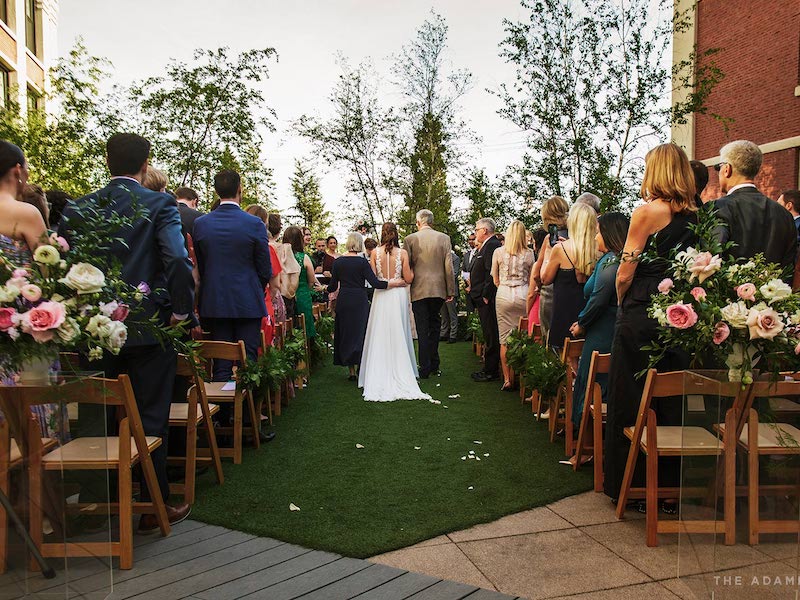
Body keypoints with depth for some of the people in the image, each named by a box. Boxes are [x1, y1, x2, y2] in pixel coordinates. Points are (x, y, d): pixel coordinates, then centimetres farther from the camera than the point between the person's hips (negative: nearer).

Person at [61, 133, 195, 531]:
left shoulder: (78, 208, 4)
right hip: (149, 327, -3)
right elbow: (178, 261, -20)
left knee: (95, 418, 16)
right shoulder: (159, 204, -8)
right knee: (150, 420, 7)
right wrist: (182, 311, -9)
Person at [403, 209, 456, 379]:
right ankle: (434, 364, 23)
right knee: (434, 325, 18)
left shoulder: (410, 239, -3)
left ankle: (425, 369, 4)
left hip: (419, 290, -2)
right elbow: (449, 266, 0)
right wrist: (451, 291, 6)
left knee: (422, 330, 2)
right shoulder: (444, 238, 1)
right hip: (438, 289, 2)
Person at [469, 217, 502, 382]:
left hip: (487, 299, -11)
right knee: (488, 336, 15)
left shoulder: (492, 245, -15)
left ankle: (491, 372, 1)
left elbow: (492, 273, -21)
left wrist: (485, 296, -20)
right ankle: (489, 368, 23)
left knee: (491, 336, -4)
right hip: (483, 299, 11)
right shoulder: (485, 246, 17)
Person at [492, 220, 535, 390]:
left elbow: (495, 279, 8)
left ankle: (507, 380, 8)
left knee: (504, 340, 5)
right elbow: (531, 279, 6)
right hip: (523, 295, 0)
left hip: (503, 296, 0)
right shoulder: (529, 254, -1)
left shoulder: (498, 252, 0)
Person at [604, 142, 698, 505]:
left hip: (642, 314, -5)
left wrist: (622, 301, 8)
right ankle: (671, 482, 24)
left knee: (632, 401, 6)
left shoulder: (647, 211, -10)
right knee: (672, 401, 14)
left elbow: (624, 274, -10)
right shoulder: (696, 216, 5)